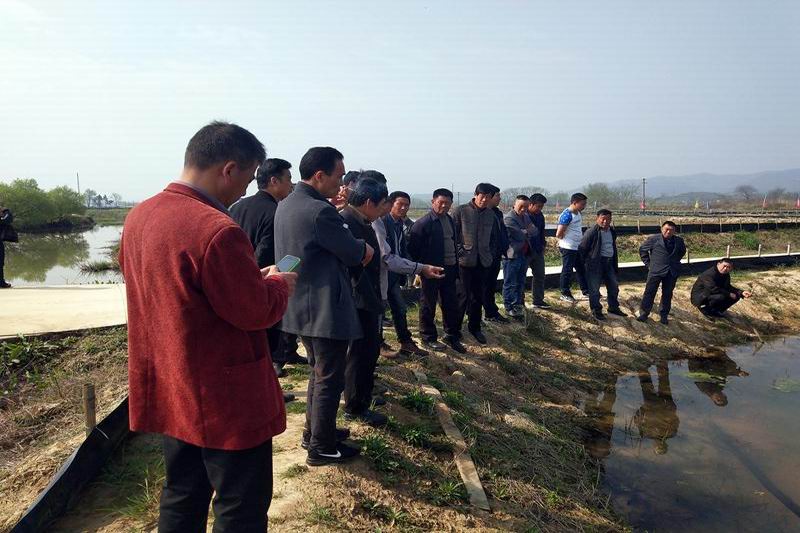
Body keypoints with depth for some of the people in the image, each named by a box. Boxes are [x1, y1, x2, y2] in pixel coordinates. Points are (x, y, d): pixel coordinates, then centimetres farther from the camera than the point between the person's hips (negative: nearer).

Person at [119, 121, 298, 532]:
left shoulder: (139, 216, 3)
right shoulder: (217, 229, -26)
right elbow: (256, 311, -21)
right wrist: (280, 282, -1)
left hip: (169, 392, 9)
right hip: (224, 399, -8)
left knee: (181, 498, 23)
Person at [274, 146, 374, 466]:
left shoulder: (285, 205, 8)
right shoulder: (320, 211, -22)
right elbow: (356, 254, -13)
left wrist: (357, 249, 5)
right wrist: (364, 248, 8)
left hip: (299, 305, 10)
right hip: (325, 309, -10)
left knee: (318, 372, 23)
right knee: (329, 379, 5)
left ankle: (314, 431, 36)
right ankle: (321, 448, 17)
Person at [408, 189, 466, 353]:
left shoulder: (450, 221, 12)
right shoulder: (423, 223, -13)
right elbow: (413, 248, -12)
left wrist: (456, 268, 15)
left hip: (449, 269, 7)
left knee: (452, 304, 13)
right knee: (428, 305, 6)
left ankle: (452, 336, 26)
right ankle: (428, 338, 20)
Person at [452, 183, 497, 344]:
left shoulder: (490, 214, 9)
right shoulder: (461, 211, -7)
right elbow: (452, 234, -6)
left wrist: (491, 255, 11)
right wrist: (459, 251, -11)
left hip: (483, 262, 5)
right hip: (465, 261, -5)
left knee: (479, 296, 12)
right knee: (463, 296, -1)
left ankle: (474, 327, 27)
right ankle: (455, 328, 13)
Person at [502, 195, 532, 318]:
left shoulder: (526, 216, 13)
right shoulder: (509, 218, -15)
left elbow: (534, 231, 9)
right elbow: (520, 235, -19)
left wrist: (526, 231, -8)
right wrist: (528, 231, -2)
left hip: (524, 254, 8)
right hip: (512, 255, -8)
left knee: (521, 282, 17)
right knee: (510, 284, 0)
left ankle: (519, 305, 28)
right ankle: (510, 308, 7)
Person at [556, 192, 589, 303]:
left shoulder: (577, 213, 8)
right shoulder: (567, 215, -19)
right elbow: (559, 234, -21)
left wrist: (583, 238, 7)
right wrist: (567, 240, -4)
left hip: (577, 247, 9)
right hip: (568, 248, -9)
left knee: (581, 269, 16)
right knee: (567, 271, 1)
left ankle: (586, 291, 26)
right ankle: (565, 294, 12)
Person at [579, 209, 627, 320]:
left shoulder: (612, 232, 9)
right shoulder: (591, 232, -15)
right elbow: (582, 248, -11)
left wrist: (615, 264, 18)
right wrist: (586, 263, -6)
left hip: (609, 262, 7)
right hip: (595, 264, -7)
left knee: (614, 286, 15)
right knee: (594, 288, -1)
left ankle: (613, 308, 32)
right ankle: (596, 310, 13)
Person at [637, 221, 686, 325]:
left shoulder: (679, 241, 5)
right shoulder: (653, 239, -5)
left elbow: (683, 251, 24)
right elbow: (642, 249, 5)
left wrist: (675, 261, 14)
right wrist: (648, 263, 2)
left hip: (672, 272, 3)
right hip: (656, 270, -3)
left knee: (667, 294, 9)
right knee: (649, 292, -1)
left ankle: (664, 315, 20)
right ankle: (644, 313, 8)